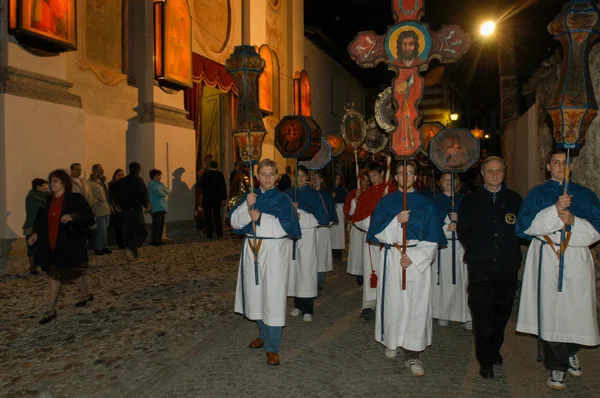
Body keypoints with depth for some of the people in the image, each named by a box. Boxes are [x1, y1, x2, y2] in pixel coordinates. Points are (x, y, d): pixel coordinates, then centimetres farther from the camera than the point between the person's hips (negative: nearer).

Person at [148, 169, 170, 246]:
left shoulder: (160, 183, 21)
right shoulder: (151, 184, -5)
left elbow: (168, 191, 11)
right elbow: (159, 192, -16)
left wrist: (163, 190, -8)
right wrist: (165, 193, 3)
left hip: (162, 207, 8)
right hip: (156, 208, -8)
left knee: (161, 224, 8)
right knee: (156, 225, -9)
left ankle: (159, 240, 16)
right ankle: (153, 241, -2)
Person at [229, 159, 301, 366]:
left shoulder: (282, 199, -1)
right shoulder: (248, 197, 10)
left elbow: (286, 226, -13)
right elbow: (234, 222, -1)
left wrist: (260, 217, -16)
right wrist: (247, 206, -17)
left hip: (274, 252, -4)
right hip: (252, 250, 4)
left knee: (273, 297, -5)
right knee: (256, 294, 12)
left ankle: (272, 347, 2)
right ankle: (264, 334, 34)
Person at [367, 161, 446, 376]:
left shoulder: (426, 204, 5)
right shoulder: (386, 202, 8)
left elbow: (432, 239, 1)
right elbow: (377, 233, -1)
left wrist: (413, 257, -12)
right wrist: (396, 220, -17)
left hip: (418, 259, 0)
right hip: (392, 259, 1)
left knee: (416, 306, -2)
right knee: (392, 302, 4)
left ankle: (412, 355, 5)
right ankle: (391, 342, 25)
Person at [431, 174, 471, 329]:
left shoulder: (462, 200, 12)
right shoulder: (435, 201, 8)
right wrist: (447, 227, -12)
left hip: (460, 246, 1)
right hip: (442, 245, -1)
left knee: (462, 280, -4)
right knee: (443, 280, -2)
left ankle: (466, 316, 2)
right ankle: (442, 314, 8)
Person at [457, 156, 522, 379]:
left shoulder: (514, 199, 8)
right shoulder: (470, 200, 6)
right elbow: (462, 230, 9)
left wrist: (513, 251, 1)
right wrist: (474, 250, 1)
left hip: (508, 266, 2)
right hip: (480, 267, -2)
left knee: (502, 312, 12)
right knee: (482, 313, -1)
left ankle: (494, 350, 33)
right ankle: (485, 361, 10)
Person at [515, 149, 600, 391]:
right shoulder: (537, 194, 9)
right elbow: (527, 225, -5)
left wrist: (573, 221, -13)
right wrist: (555, 210, -16)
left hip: (577, 259, 2)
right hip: (547, 259, -1)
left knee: (576, 309, 3)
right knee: (551, 309, -3)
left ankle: (570, 352, 32)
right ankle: (557, 366, 8)